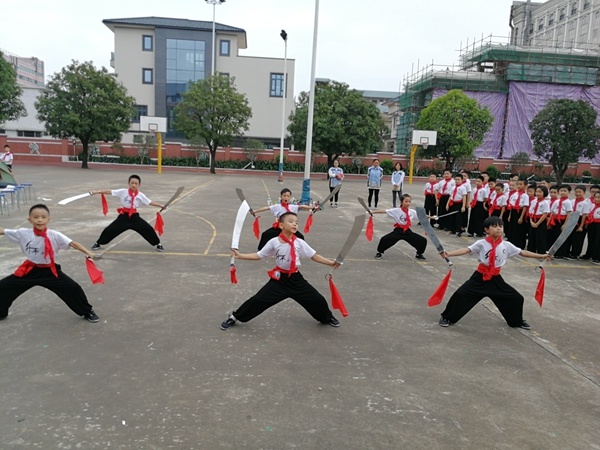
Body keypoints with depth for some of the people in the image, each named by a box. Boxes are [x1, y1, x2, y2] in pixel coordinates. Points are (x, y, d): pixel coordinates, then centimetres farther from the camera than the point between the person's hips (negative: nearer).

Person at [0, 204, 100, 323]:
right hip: (30, 270, 3)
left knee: (73, 288, -11)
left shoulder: (55, 236, -18)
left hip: (50, 271, -3)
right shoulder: (22, 233, -10)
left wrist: (88, 253, -38)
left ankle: (88, 312, 11)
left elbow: (73, 244, -25)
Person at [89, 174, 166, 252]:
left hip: (134, 217, 1)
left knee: (148, 229, -6)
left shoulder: (140, 195, -2)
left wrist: (161, 206, -2)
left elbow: (150, 202, 2)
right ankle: (98, 243, 26)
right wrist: (96, 192, -16)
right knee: (110, 230, 1)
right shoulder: (122, 192, -7)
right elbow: (109, 191, -10)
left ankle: (158, 244, 13)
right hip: (124, 216, -1)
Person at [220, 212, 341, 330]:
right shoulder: (274, 242, -11)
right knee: (258, 299, -5)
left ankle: (327, 318, 38)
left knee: (317, 299, 4)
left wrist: (331, 263, -7)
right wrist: (240, 255, -11)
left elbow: (314, 256, -2)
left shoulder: (300, 243, -8)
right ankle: (234, 317, 17)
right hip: (279, 278, -1)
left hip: (296, 279, 2)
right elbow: (258, 255, -4)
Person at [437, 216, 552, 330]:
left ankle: (517, 321, 38)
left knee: (516, 298, 8)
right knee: (461, 294, -14)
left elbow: (522, 252, 6)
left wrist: (541, 256, 5)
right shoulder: (481, 244, -11)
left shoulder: (506, 245, -1)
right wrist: (448, 254, -33)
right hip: (480, 277, -3)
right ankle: (447, 317, 5)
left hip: (496, 279, 4)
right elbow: (466, 250, -20)